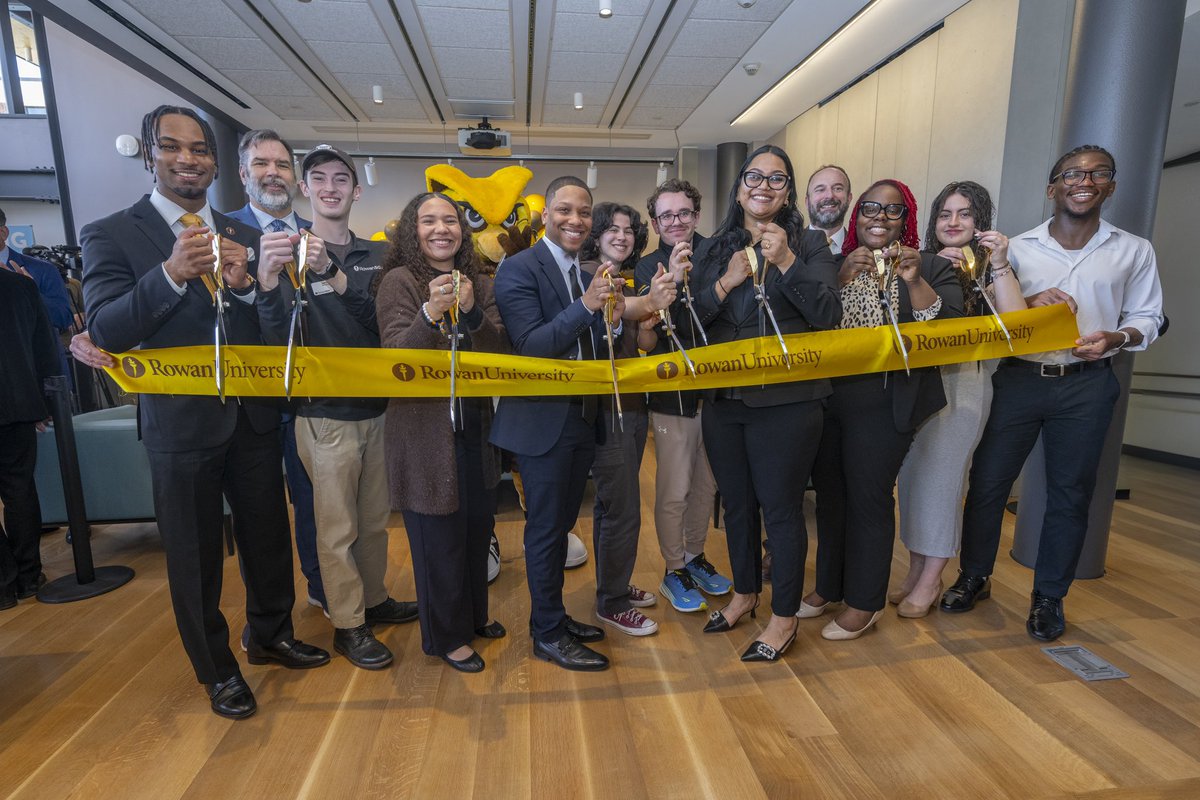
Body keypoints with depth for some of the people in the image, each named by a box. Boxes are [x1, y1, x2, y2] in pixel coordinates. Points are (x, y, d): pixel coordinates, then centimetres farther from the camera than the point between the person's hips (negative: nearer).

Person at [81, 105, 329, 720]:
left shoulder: (241, 235, 9)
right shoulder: (111, 234, -2)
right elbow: (105, 331, -14)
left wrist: (246, 284, -17)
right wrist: (171, 273, -28)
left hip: (253, 416, 4)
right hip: (181, 423, -3)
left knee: (267, 536, 16)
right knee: (195, 554, 11)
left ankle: (272, 634, 40)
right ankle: (216, 669, 32)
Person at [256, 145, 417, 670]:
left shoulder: (375, 256, 5)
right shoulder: (288, 253, -5)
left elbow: (384, 323, -10)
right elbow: (279, 339, -15)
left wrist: (334, 275, -26)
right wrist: (268, 279, -33)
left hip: (378, 406, 4)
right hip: (325, 414, -4)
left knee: (375, 518, 17)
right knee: (337, 528, 7)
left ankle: (374, 600, 37)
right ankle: (348, 625, 24)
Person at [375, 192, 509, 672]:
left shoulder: (479, 284, 7)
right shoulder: (400, 281, -7)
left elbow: (500, 353, -2)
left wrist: (472, 311, -19)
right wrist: (430, 314, -33)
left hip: (475, 425, 5)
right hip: (425, 429, -5)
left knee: (478, 525, 16)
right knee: (439, 535, 4)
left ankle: (473, 614, 40)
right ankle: (446, 636, 27)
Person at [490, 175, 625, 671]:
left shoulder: (588, 275, 12)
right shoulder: (519, 268, -10)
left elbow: (593, 352, 11)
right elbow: (530, 346, -20)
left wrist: (612, 323, -8)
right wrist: (585, 306, -27)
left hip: (583, 419, 8)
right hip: (542, 421, -7)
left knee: (561, 525, 19)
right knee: (546, 529, 5)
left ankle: (553, 615, 37)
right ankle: (548, 636, 23)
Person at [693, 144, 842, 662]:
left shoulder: (809, 246, 1)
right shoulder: (715, 250, 10)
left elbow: (828, 316, -10)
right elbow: (691, 320, 4)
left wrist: (786, 262, -17)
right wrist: (725, 283, -11)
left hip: (786, 402, -4)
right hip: (723, 400, 4)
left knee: (780, 507, 3)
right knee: (736, 503, 16)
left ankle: (784, 617, 23)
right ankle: (745, 593, 39)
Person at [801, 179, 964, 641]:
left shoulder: (932, 269, 4)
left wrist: (914, 281, -19)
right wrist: (842, 278, -16)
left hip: (883, 406, -3)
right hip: (825, 398, 3)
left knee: (868, 499, 2)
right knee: (829, 494, 10)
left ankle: (864, 603, 20)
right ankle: (828, 587, 29)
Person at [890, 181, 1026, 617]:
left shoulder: (989, 268, 2)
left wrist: (999, 265, -17)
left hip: (962, 382, -3)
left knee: (940, 479, -1)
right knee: (909, 476, 6)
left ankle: (930, 581, 15)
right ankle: (915, 573, 22)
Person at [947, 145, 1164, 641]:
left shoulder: (1134, 251, 7)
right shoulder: (1018, 248, 6)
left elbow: (1147, 318, 9)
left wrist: (1117, 338, -12)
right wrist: (1028, 303, -15)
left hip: (1087, 385, 1)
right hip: (1019, 378, 0)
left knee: (1070, 494, 7)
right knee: (986, 481, 2)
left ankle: (1048, 596, 24)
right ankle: (974, 577, 22)